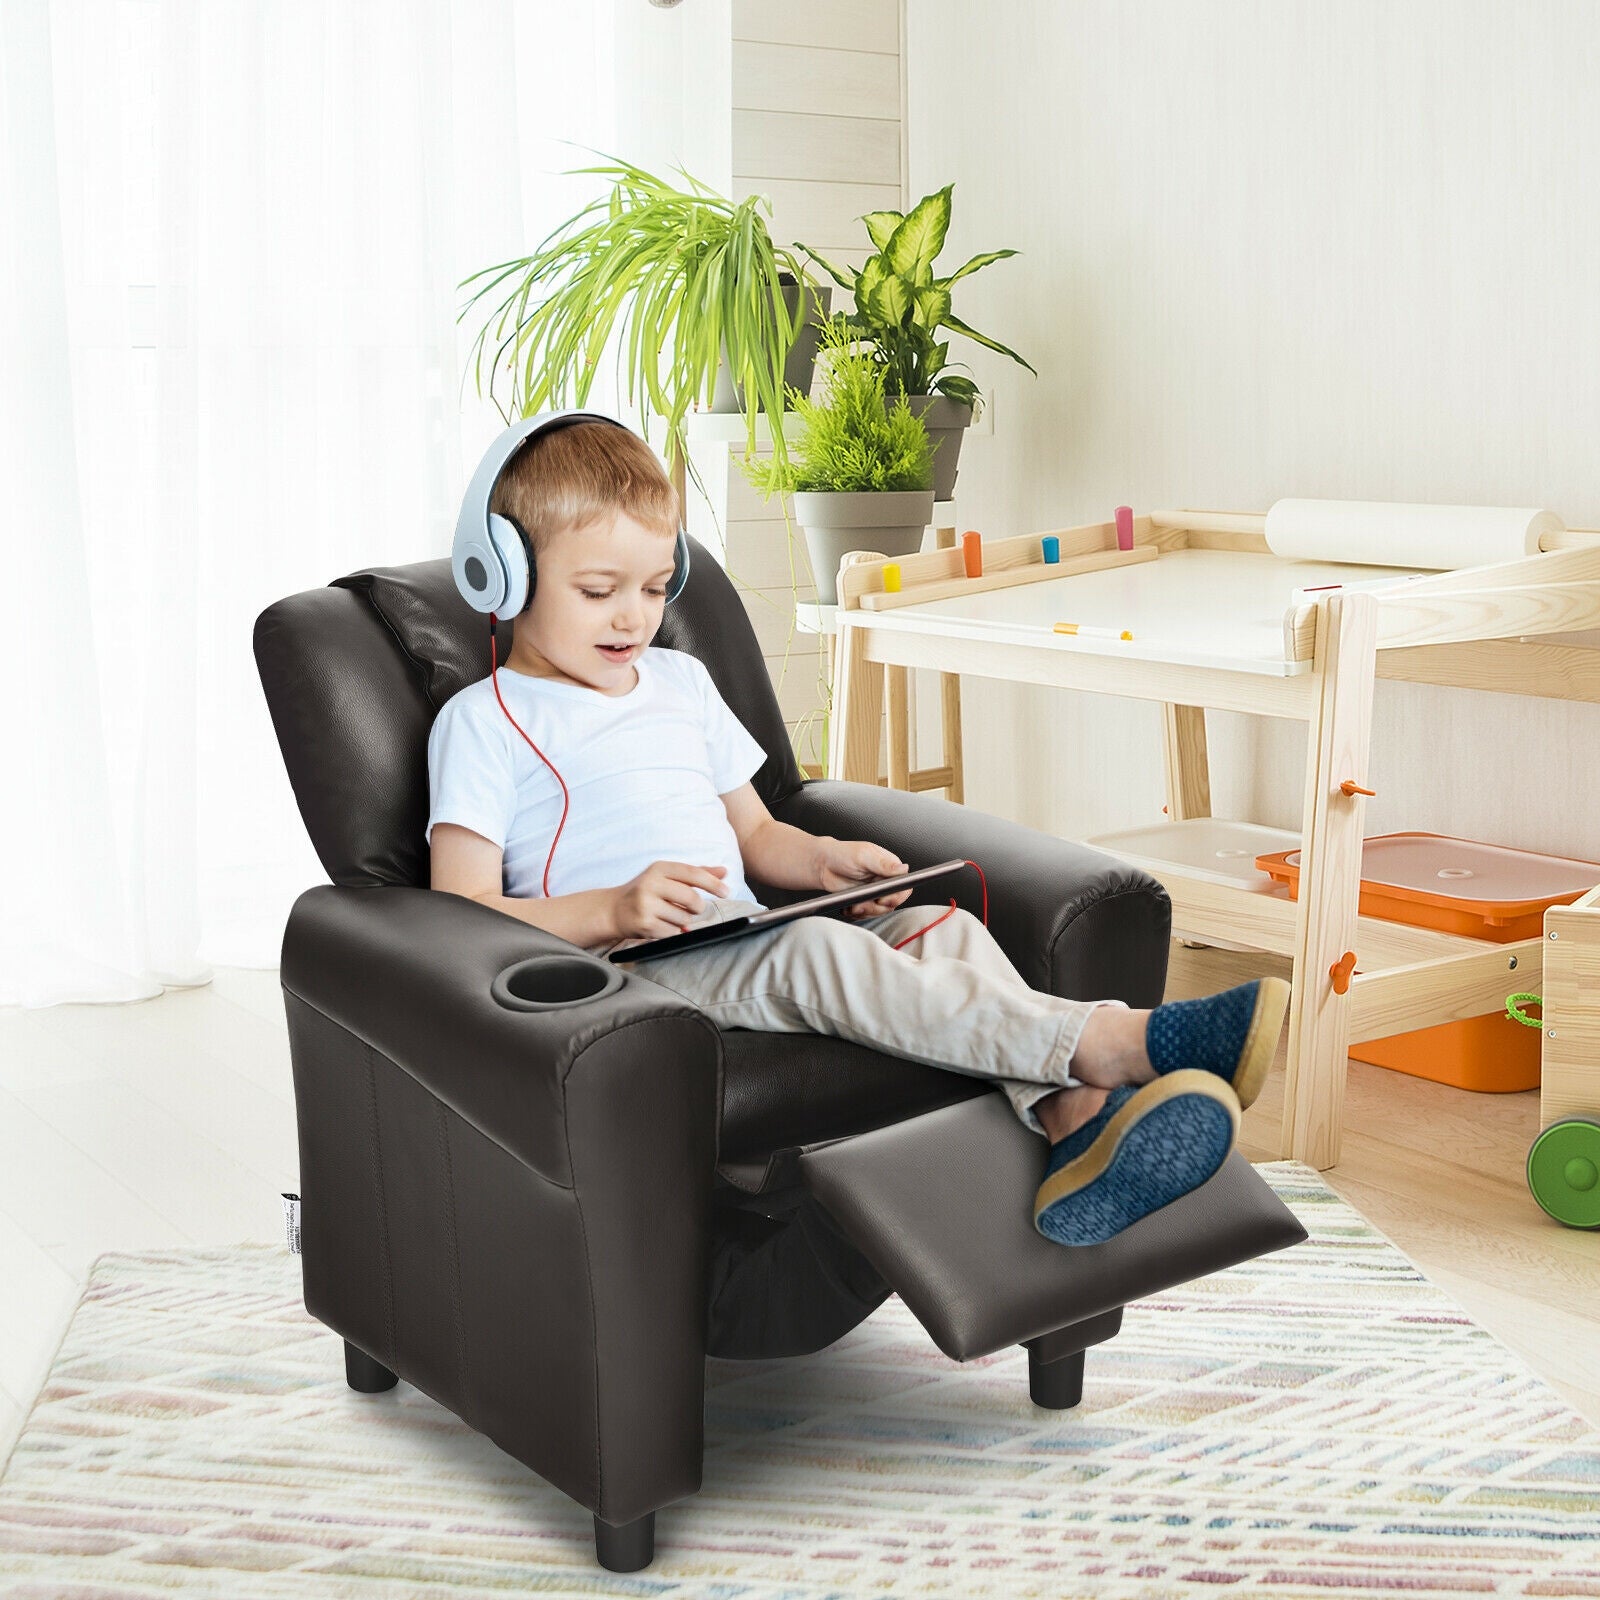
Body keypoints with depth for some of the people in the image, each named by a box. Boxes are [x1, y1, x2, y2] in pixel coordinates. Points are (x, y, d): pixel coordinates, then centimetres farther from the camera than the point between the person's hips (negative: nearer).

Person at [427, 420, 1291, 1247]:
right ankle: (1115, 1042, -44)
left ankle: (1074, 1120, -41)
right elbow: (464, 915, -6)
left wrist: (825, 861, 5)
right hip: (626, 969, -7)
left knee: (943, 926, -17)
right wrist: (615, 910, -22)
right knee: (815, 948, -33)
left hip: (746, 950, 7)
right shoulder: (482, 720, 3)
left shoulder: (681, 681, 24)